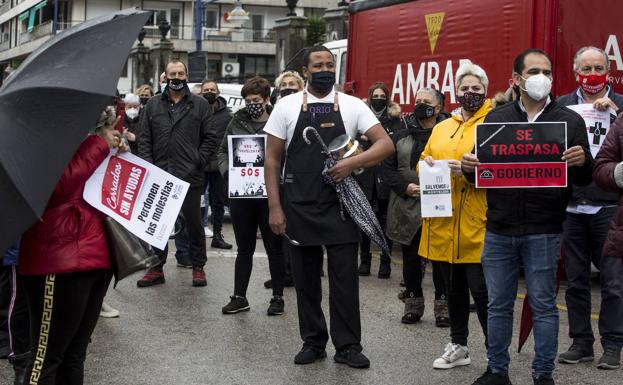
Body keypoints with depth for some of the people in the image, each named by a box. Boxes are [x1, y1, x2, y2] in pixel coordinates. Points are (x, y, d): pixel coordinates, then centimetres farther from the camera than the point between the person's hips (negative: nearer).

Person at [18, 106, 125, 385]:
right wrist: (100, 145, -19)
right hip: (60, 262, -9)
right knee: (47, 356, -6)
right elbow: (57, 185, -26)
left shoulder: (85, 140, 17)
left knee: (75, 354, 15)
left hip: (94, 257, 9)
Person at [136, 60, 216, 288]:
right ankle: (156, 269, 17)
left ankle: (198, 267, 17)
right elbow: (145, 140, 8)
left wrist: (199, 163, -7)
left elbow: (209, 139, 3)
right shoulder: (153, 105, 10)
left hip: (190, 176, -2)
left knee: (194, 223, 6)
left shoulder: (200, 105, 4)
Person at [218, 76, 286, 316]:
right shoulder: (237, 123, 7)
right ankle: (239, 297, 19)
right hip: (241, 195, 3)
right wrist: (227, 170, -1)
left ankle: (278, 297, 18)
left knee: (274, 248, 7)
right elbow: (223, 150, 15)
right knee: (244, 248, 12)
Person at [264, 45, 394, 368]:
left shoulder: (352, 106, 2)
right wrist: (275, 207, -4)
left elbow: (385, 145, -4)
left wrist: (352, 163, -19)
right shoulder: (287, 106, 2)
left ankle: (347, 347, 9)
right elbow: (272, 159, 3)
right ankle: (313, 342, 21)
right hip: (299, 207, 1)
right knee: (305, 279, 8)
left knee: (345, 278, 0)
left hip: (340, 206, -1)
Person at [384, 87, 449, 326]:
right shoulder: (401, 136, 11)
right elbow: (388, 166, 7)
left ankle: (443, 306, 12)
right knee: (410, 258, 10)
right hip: (408, 209, 3)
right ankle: (413, 304, 21)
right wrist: (405, 186, -8)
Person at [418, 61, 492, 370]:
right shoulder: (442, 128, 16)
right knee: (453, 289, 15)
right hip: (442, 224, 6)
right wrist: (427, 166, 0)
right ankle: (458, 346, 28)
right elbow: (423, 160, 23)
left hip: (475, 226, -6)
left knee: (482, 291, -5)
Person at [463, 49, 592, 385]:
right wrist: (469, 167, -11)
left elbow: (584, 179, 3)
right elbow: (480, 172, 11)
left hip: (543, 231, -2)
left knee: (543, 306, 4)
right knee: (498, 305, 10)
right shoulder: (495, 119, 8)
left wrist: (582, 162, -19)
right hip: (499, 229, 2)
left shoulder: (569, 121, 3)